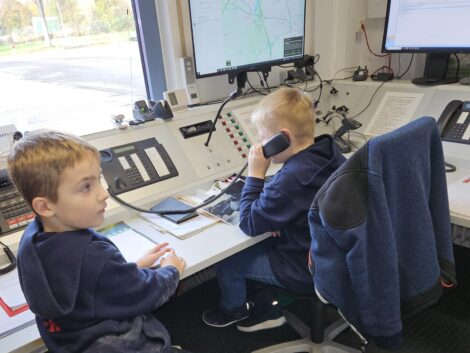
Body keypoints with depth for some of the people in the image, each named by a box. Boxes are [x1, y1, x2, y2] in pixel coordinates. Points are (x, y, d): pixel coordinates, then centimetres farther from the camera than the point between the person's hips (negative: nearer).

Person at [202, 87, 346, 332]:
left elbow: (249, 224, -21)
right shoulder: (330, 154, -7)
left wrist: (255, 174, -18)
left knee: (225, 258, 6)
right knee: (259, 244, 24)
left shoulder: (291, 179, -33)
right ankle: (267, 308, 30)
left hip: (305, 270, -8)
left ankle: (233, 309, 36)